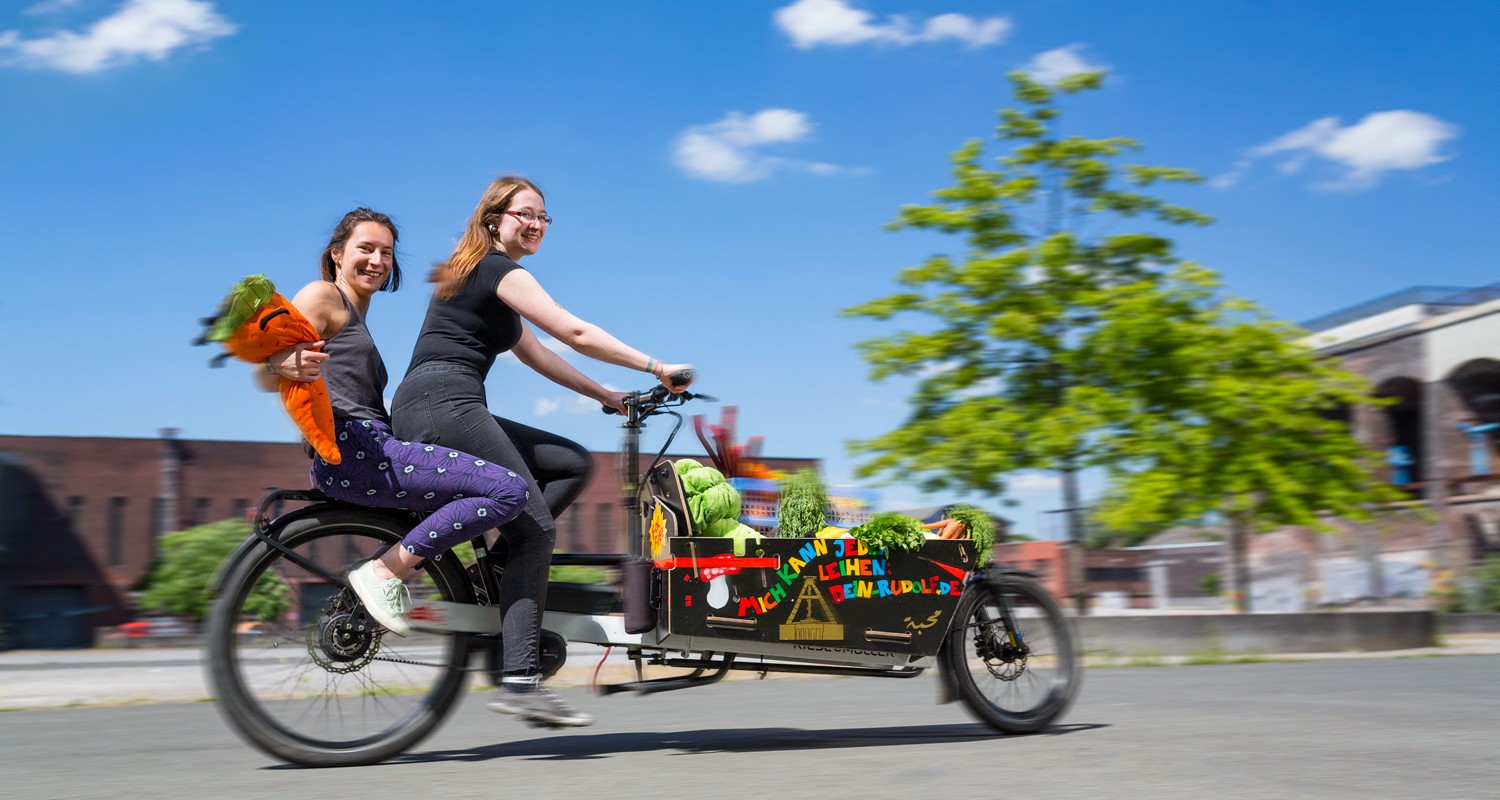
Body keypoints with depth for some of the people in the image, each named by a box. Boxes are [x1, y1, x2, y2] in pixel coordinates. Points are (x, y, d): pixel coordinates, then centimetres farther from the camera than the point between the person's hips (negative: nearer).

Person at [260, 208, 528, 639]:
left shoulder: (356, 314, 28)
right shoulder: (323, 296, 1)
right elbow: (265, 377, -10)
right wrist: (287, 365, -35)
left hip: (370, 451, 10)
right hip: (353, 453, -10)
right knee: (509, 490, -19)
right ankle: (384, 572, -16)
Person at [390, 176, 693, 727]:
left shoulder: (478, 274, 27)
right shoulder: (502, 270, -3)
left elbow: (533, 353, 27)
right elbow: (575, 334, -10)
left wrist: (604, 395, 23)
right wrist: (657, 368, -5)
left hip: (435, 412, 10)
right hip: (444, 404, -10)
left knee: (574, 463, 8)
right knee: (535, 528, -12)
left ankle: (499, 564, 0)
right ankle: (519, 682, -16)